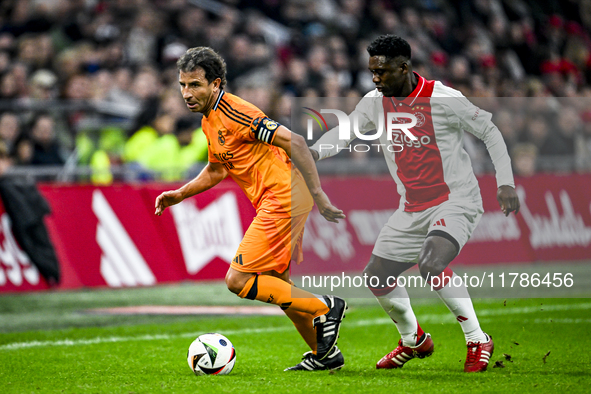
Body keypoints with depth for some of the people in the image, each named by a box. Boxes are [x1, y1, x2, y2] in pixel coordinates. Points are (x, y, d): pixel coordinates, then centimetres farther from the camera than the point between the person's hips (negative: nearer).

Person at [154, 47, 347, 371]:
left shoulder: (234, 112, -17)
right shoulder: (209, 120, 14)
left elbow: (294, 142, -22)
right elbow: (216, 169, 31)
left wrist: (318, 195, -26)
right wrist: (180, 194, 17)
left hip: (282, 196, -10)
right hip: (273, 201, 10)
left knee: (238, 280, -11)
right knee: (273, 282, 18)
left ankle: (325, 308, -5)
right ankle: (324, 353, 26)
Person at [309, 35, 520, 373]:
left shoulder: (443, 99, -16)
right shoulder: (376, 102, 0)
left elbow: (490, 132, -7)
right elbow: (344, 132, 11)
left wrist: (505, 183, -13)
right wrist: (314, 152, -11)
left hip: (455, 201, -7)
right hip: (413, 209, 7)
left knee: (431, 263, -31)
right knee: (377, 276, 7)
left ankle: (478, 340, -16)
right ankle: (414, 341, 33)